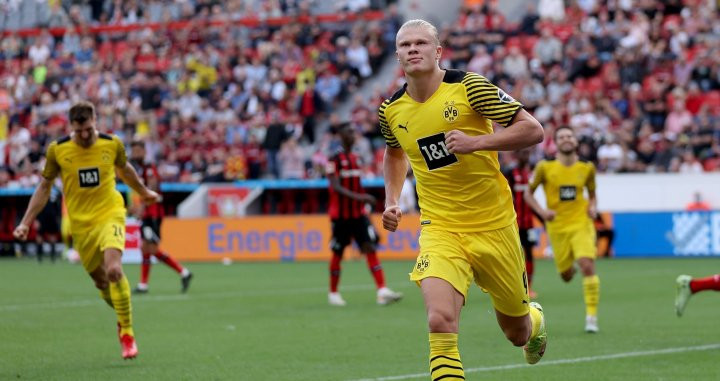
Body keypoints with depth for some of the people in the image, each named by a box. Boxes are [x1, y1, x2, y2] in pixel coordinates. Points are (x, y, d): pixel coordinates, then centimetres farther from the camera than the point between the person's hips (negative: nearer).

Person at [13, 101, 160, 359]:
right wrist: (26, 222, 2)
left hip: (110, 214, -2)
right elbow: (44, 187, 6)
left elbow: (124, 169, 17)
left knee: (114, 269, -24)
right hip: (81, 224, 2)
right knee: (101, 281, 7)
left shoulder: (112, 144, -5)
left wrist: (143, 192, 33)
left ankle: (127, 332, -13)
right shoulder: (57, 150, -5)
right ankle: (123, 317, 38)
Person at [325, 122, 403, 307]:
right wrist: (358, 196, -32)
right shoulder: (334, 160, -9)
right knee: (337, 253, 5)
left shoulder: (356, 158, 11)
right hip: (340, 214, -5)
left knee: (370, 247, -9)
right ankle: (333, 293, 21)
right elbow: (336, 187, -20)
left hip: (358, 213, 5)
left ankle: (383, 291, -19)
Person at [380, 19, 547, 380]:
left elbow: (533, 130, -13)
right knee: (440, 322, -25)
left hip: (493, 226, -1)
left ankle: (534, 321, 53)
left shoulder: (470, 87, -11)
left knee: (517, 333, 15)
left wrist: (477, 141, -25)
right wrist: (391, 201, 11)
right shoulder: (391, 110, 2)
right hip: (440, 229, 1)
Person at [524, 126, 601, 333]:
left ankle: (591, 315, -14)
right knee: (566, 275, 7)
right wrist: (542, 211, -11)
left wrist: (593, 207, -5)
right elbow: (529, 193, 5)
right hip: (557, 227, 0)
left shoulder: (587, 168, 2)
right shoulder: (545, 168, -4)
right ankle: (570, 267, 49)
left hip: (581, 224, 0)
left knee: (587, 266, -21)